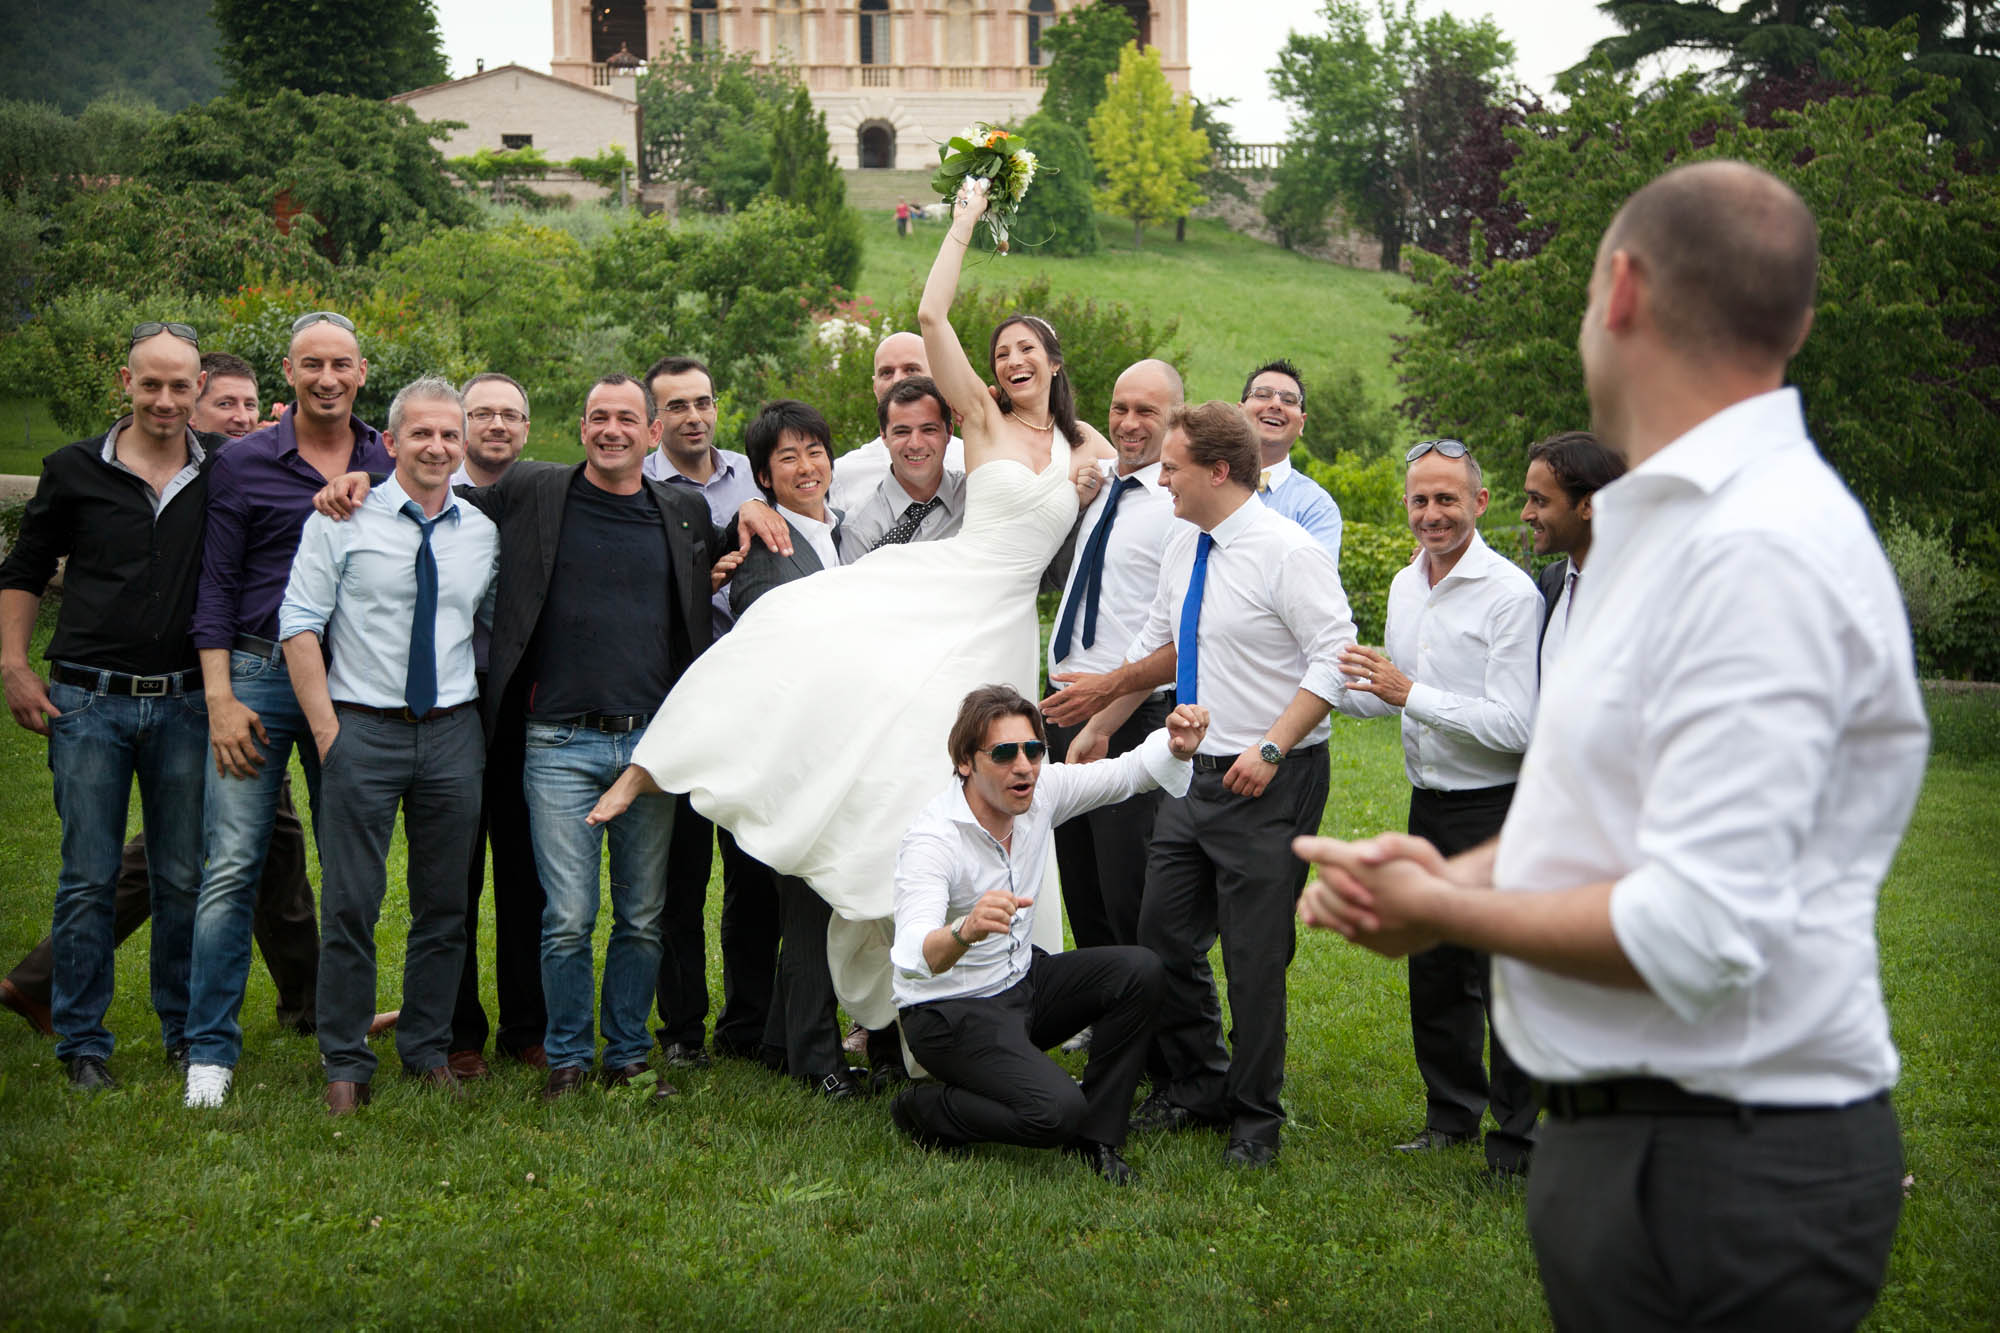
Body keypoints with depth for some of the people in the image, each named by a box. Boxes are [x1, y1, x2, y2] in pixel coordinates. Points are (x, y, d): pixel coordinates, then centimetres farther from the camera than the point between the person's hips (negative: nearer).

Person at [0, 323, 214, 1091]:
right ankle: (82, 1043, 10)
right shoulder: (75, 471, 2)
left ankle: (187, 1032, 20)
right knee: (88, 879, 1)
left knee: (184, 877, 7)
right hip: (89, 702, -1)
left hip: (184, 703, 1)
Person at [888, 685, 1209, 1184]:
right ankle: (926, 1110, 1)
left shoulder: (1040, 790, -8)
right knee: (1056, 1110, -27)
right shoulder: (932, 840, -28)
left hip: (1022, 982, 8)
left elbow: (1127, 772, 1)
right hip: (951, 1012, -7)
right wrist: (965, 932, -65)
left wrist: (1176, 746, -24)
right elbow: (912, 959, -42)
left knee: (1139, 970, -14)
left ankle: (1096, 1137, 0)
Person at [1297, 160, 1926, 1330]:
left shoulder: (1759, 552, -21)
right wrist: (1454, 871, 2)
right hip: (1632, 1135, 9)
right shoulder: (1667, 521, 14)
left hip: (1725, 1179, -9)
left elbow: (1700, 936, -26)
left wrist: (1447, 912, -11)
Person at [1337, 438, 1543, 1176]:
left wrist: (1411, 694, -24)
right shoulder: (1405, 584, 10)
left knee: (1505, 977, -2)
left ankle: (1520, 1139, 10)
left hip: (1494, 810, -8)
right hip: (1429, 804, 8)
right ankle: (1453, 1112, 31)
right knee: (1432, 971, 16)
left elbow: (1514, 725, -22)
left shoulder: (1511, 594, -16)